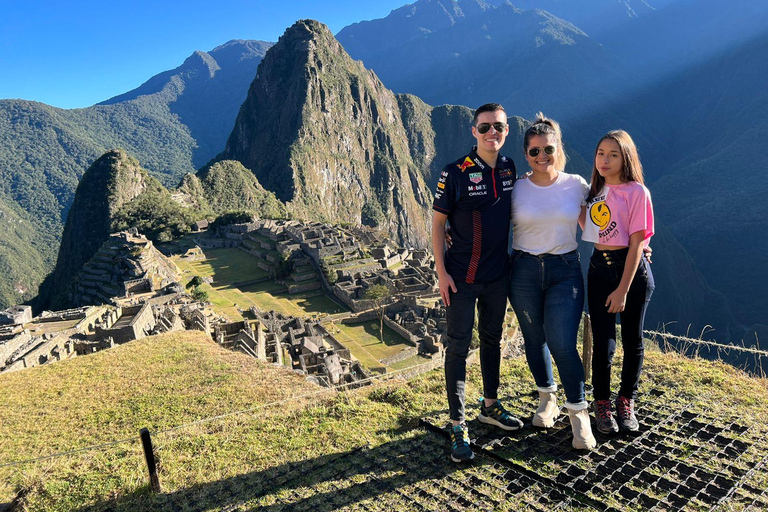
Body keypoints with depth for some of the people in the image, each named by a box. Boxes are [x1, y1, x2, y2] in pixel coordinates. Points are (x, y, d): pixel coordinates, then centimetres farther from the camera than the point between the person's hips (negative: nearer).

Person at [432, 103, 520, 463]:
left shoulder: (509, 169, 4)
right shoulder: (456, 173, -12)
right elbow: (438, 221, -9)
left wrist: (513, 260, 12)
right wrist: (441, 272, -13)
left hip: (498, 274, 6)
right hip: (462, 277, -5)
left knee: (492, 339, 18)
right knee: (458, 347, 0)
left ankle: (490, 406, 37)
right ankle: (457, 426, 10)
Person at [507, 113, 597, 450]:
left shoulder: (576, 185, 1)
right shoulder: (516, 188, -1)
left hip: (565, 271, -1)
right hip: (524, 271, 1)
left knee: (563, 343, -10)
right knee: (535, 339, 12)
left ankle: (579, 414, 10)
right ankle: (547, 399, 36)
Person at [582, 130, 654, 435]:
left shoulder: (636, 191, -8)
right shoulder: (595, 190, 8)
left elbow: (636, 243, -12)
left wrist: (623, 289, -15)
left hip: (632, 269, -3)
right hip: (599, 269, 3)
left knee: (632, 340, 9)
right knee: (603, 343, 2)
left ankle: (626, 402, 28)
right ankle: (602, 404, 20)